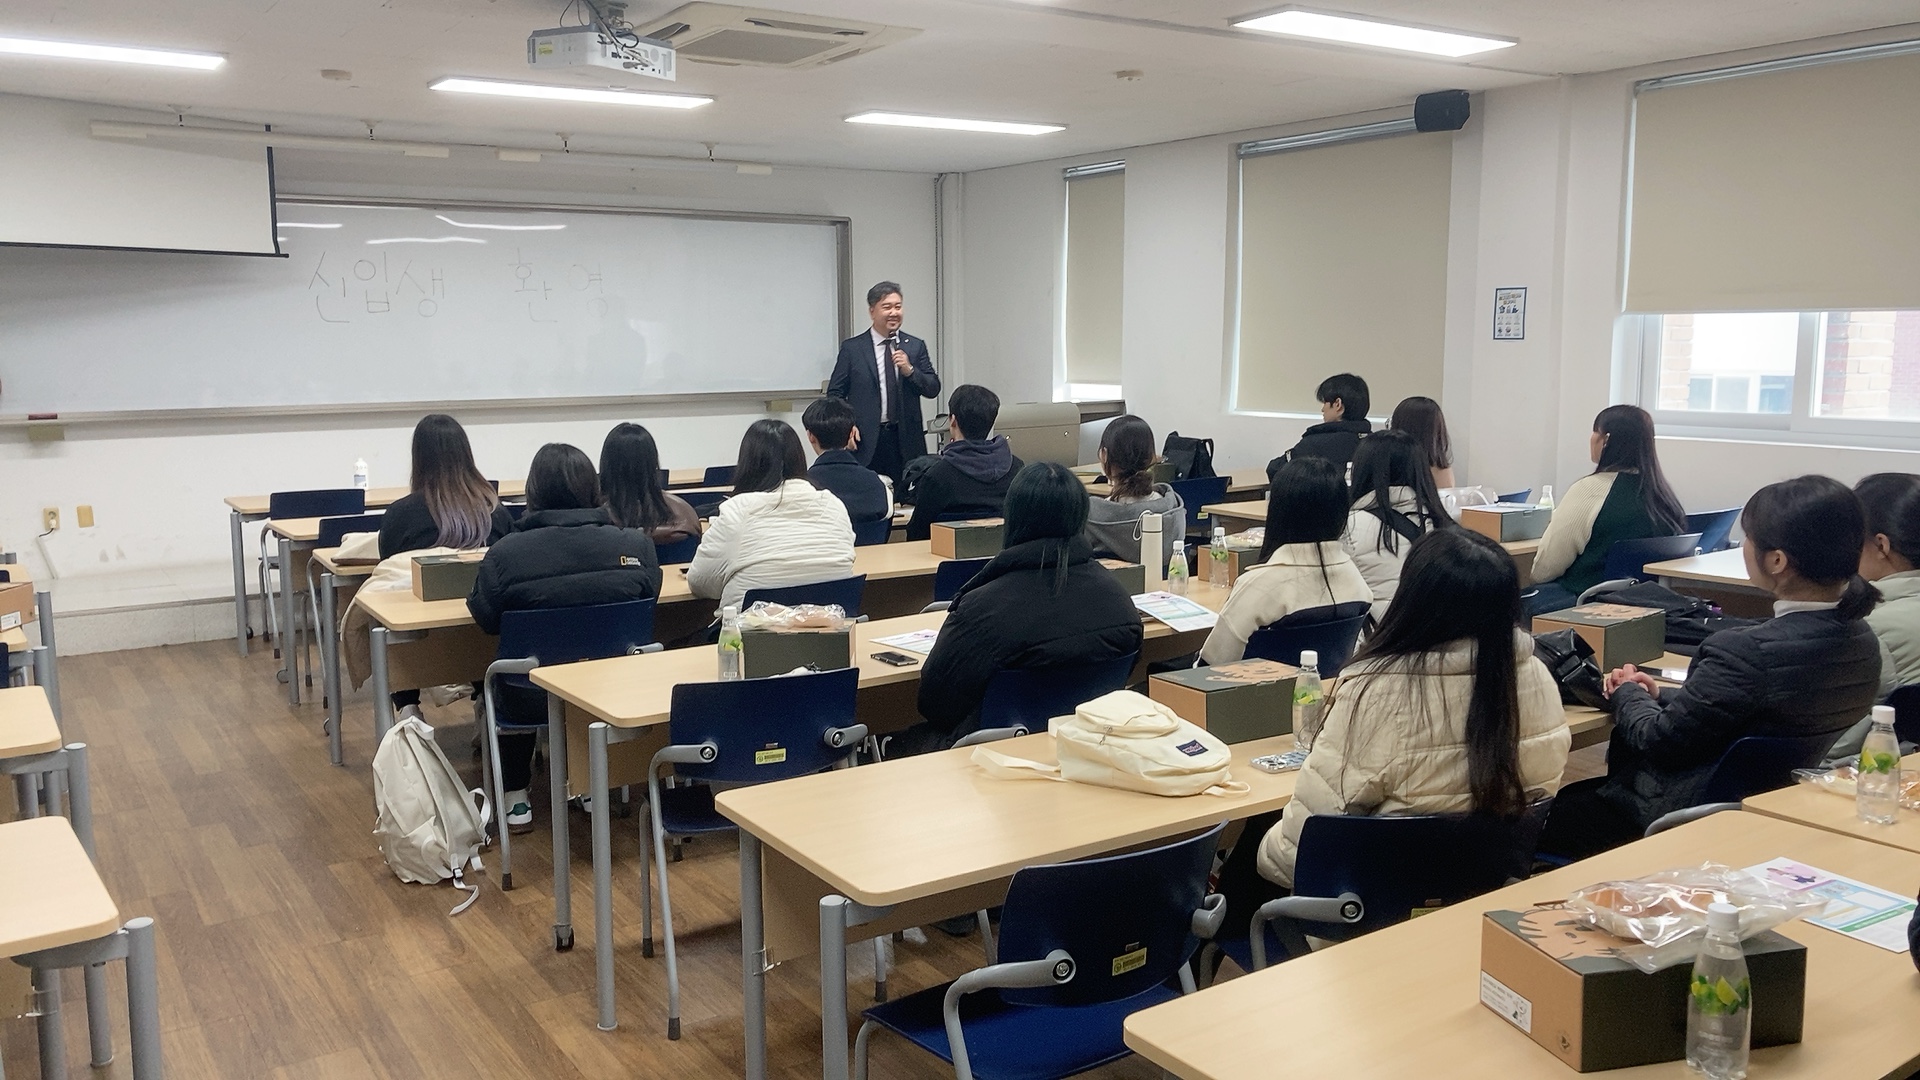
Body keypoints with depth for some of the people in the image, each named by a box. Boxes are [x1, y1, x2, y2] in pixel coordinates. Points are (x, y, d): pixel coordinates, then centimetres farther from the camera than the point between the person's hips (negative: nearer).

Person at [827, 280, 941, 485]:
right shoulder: (852, 347, 3)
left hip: (906, 440, 2)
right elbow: (835, 393, 4)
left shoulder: (915, 346, 9)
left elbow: (933, 389, 6)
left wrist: (909, 370, -11)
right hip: (866, 442, -2)